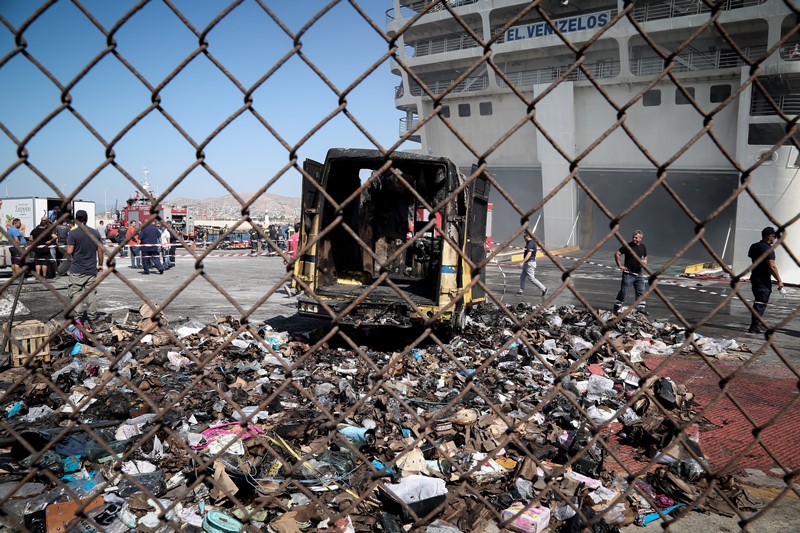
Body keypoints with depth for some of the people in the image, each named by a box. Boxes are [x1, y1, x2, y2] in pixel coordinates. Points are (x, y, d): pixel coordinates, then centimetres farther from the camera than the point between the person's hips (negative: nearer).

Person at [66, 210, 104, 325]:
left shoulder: (73, 233, -8)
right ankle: (92, 319, 14)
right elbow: (100, 250, 5)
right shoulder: (95, 232, 3)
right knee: (91, 294, 9)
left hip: (77, 270, -3)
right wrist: (100, 265, 15)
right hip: (92, 269, 3)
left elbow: (69, 251, -12)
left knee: (75, 294, 2)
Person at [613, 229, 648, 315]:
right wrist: (620, 265, -9)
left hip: (639, 273, 5)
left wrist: (644, 262, -2)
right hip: (628, 273, -5)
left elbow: (645, 257, 21)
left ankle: (640, 308, 15)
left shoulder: (643, 247, 7)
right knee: (623, 291, -3)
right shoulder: (628, 246, -7)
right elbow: (617, 254, -5)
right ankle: (617, 308, 6)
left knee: (641, 291, 5)